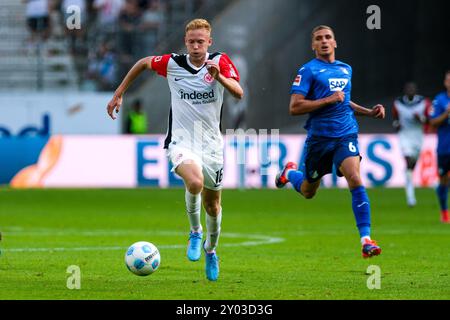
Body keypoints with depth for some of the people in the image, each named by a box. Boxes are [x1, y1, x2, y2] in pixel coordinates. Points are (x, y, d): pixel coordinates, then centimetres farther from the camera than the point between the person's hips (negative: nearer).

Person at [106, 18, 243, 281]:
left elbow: (239, 93, -20)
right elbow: (143, 63, 15)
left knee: (213, 205, 13)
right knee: (195, 182, -32)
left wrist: (219, 76, -38)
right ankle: (195, 232, -5)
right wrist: (119, 94, 16)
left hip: (212, 144, 2)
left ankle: (211, 250, 41)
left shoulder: (220, 62, -7)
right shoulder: (172, 64, -5)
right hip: (182, 142, -2)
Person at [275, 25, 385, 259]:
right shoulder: (308, 70, -5)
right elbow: (294, 107, -13)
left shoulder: (346, 69, 14)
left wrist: (369, 112, 17)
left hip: (346, 135, 3)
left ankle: (366, 240, -24)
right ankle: (290, 172, 51)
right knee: (307, 192, 14)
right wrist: (328, 100, -18)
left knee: (355, 180, -22)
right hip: (319, 137, -2)